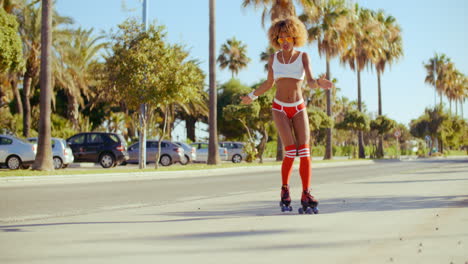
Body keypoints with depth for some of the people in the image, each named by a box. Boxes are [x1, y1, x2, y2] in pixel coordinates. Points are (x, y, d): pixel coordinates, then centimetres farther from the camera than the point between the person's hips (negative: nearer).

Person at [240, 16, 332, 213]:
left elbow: (311, 83, -16)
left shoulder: (303, 56, -3)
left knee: (305, 152, -12)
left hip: (299, 109, 1)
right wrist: (252, 96, 24)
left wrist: (319, 83, -40)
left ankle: (306, 196, -10)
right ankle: (285, 190, 4)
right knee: (291, 151, -16)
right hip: (280, 109, 0)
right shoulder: (273, 58, 2)